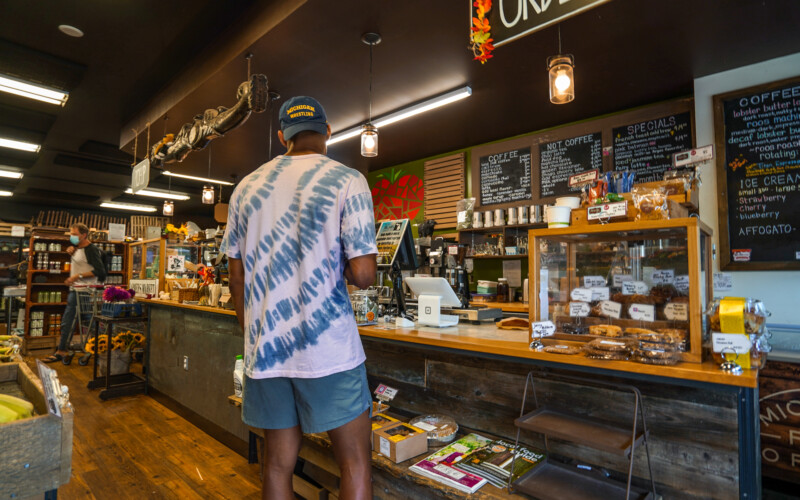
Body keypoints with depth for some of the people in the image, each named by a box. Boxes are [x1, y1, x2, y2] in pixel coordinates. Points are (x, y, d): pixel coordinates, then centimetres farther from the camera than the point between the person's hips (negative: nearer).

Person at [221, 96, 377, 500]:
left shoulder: (247, 188, 9)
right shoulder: (346, 181, -5)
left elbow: (237, 279, 12)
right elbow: (363, 275, -15)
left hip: (264, 348, 5)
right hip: (328, 350, -5)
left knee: (278, 465, 18)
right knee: (355, 465, 11)